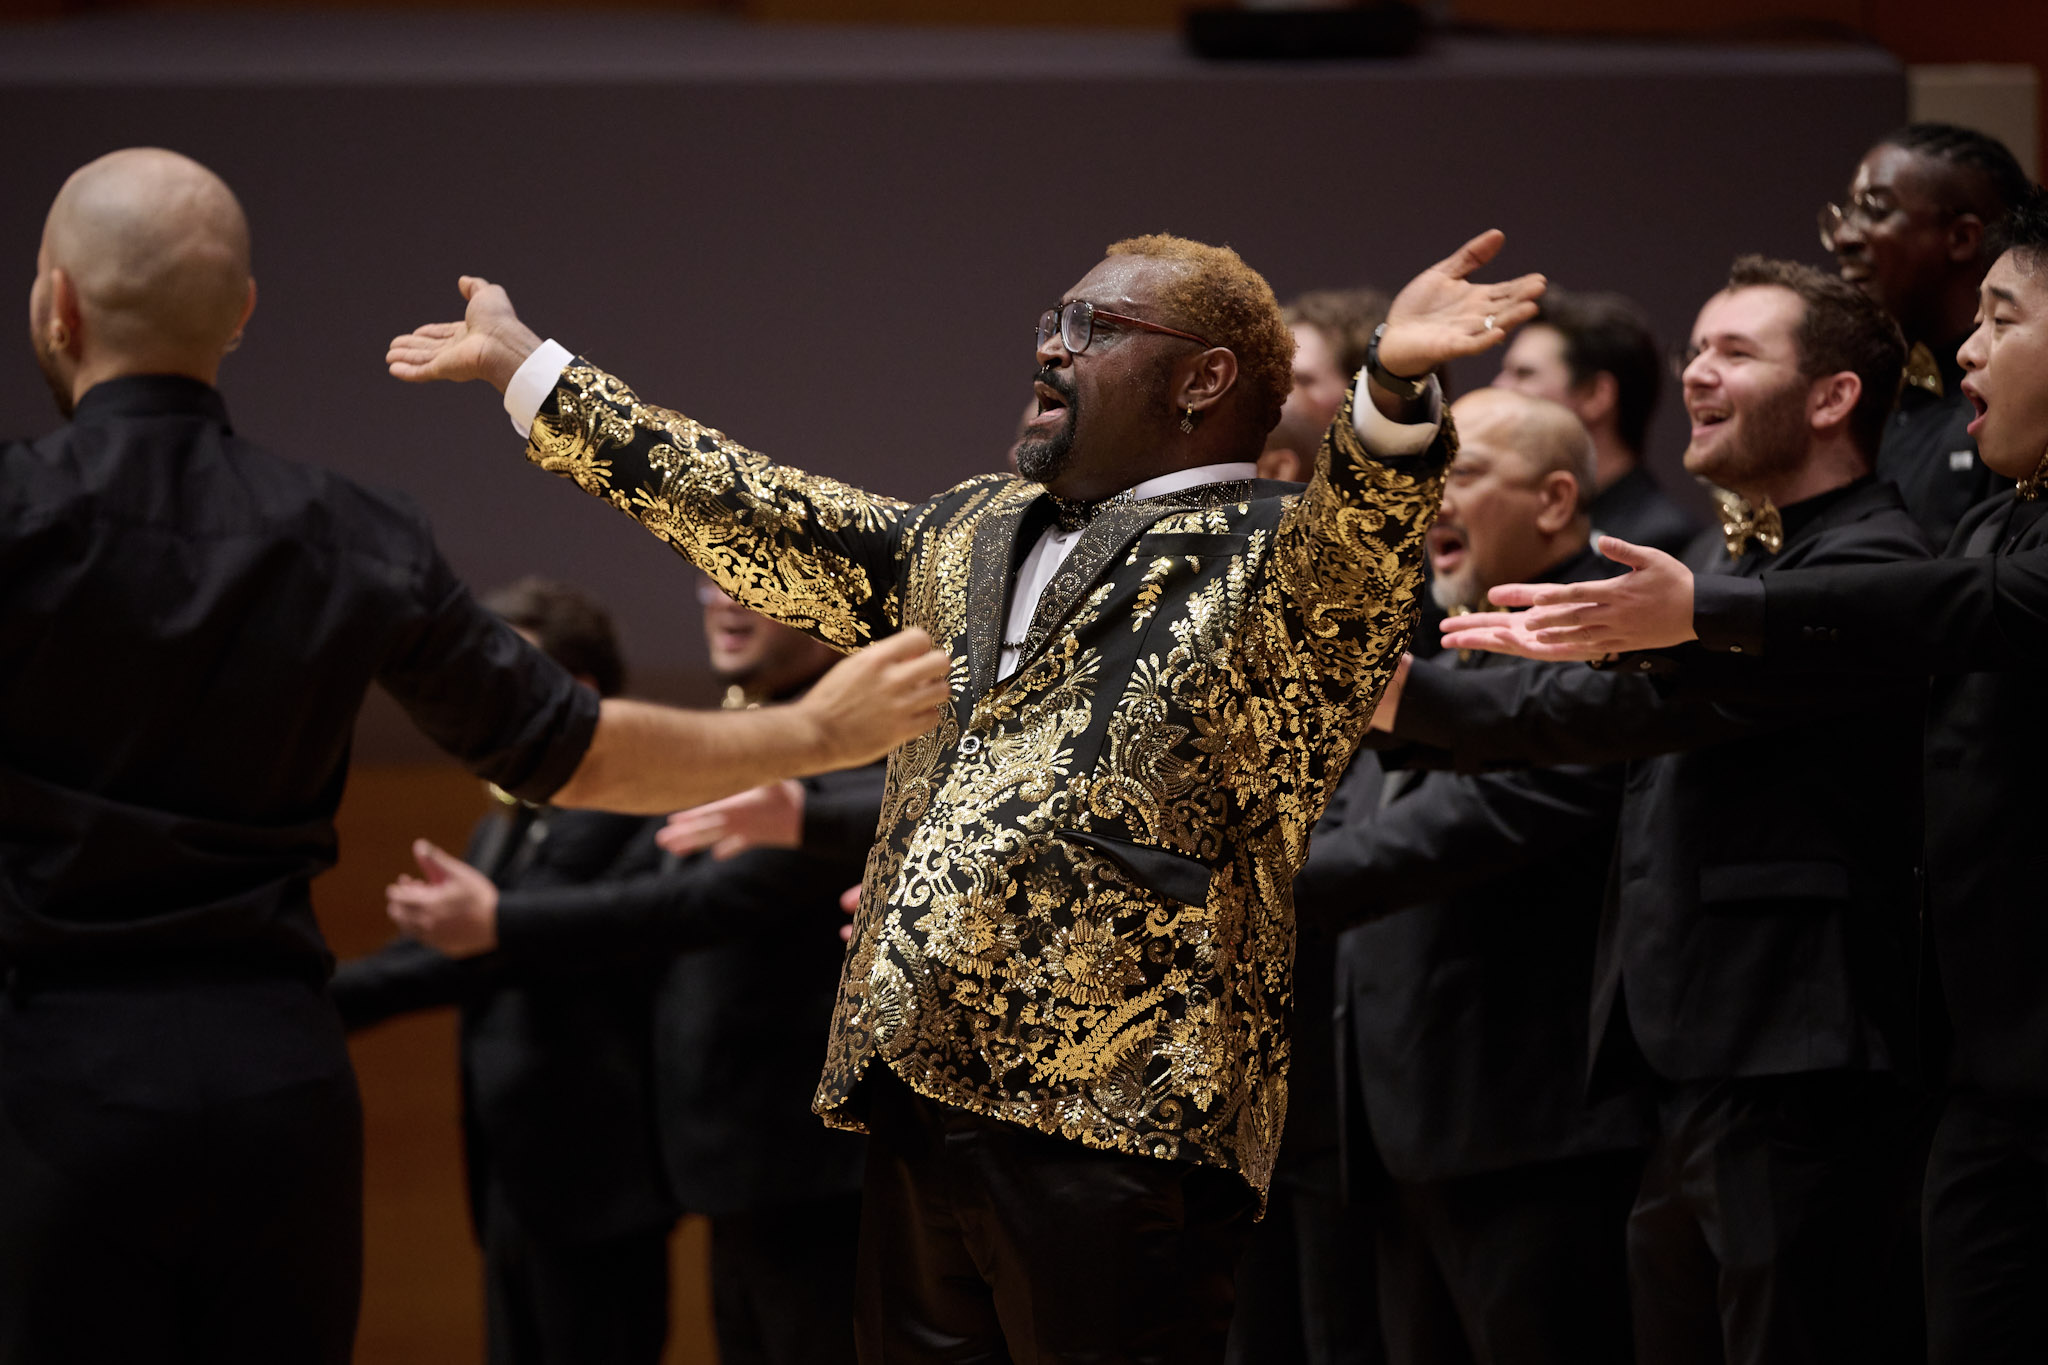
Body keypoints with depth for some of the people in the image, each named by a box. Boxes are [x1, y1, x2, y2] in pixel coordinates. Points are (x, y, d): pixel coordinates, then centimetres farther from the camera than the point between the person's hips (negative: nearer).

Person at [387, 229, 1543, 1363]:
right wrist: (527, 367, 33)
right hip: (923, 1107, 8)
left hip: (1114, 1126, -8)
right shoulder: (971, 540, 23)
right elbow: (757, 523, 30)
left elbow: (1359, 539, -24)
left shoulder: (1273, 561, -3)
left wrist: (1391, 386, -46)